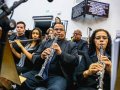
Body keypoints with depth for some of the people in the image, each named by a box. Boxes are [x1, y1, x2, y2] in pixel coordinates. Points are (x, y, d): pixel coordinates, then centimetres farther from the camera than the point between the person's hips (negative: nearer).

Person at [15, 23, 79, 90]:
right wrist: (41, 56, -11)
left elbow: (75, 61, -2)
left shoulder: (71, 45, 13)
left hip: (59, 76, -3)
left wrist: (61, 53, -16)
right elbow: (34, 58, 13)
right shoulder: (46, 43, 21)